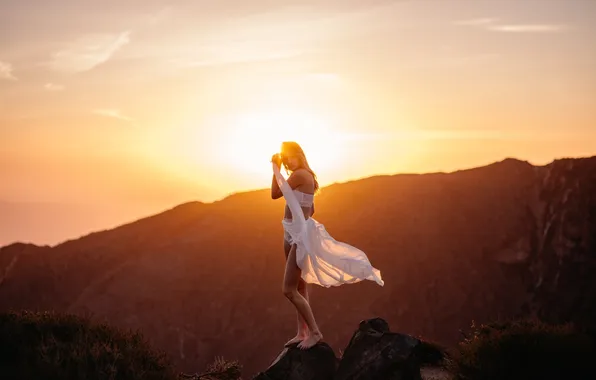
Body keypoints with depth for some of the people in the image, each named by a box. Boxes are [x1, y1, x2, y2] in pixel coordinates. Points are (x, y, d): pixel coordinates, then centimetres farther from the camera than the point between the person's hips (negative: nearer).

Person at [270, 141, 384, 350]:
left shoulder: (300, 174, -18)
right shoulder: (304, 177, 11)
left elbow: (275, 194, -13)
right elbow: (310, 209, 19)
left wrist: (275, 168, -5)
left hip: (301, 234, -10)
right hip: (293, 233, 10)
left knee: (289, 290, -9)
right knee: (298, 286, 15)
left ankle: (314, 332, -2)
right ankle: (302, 331, 22)